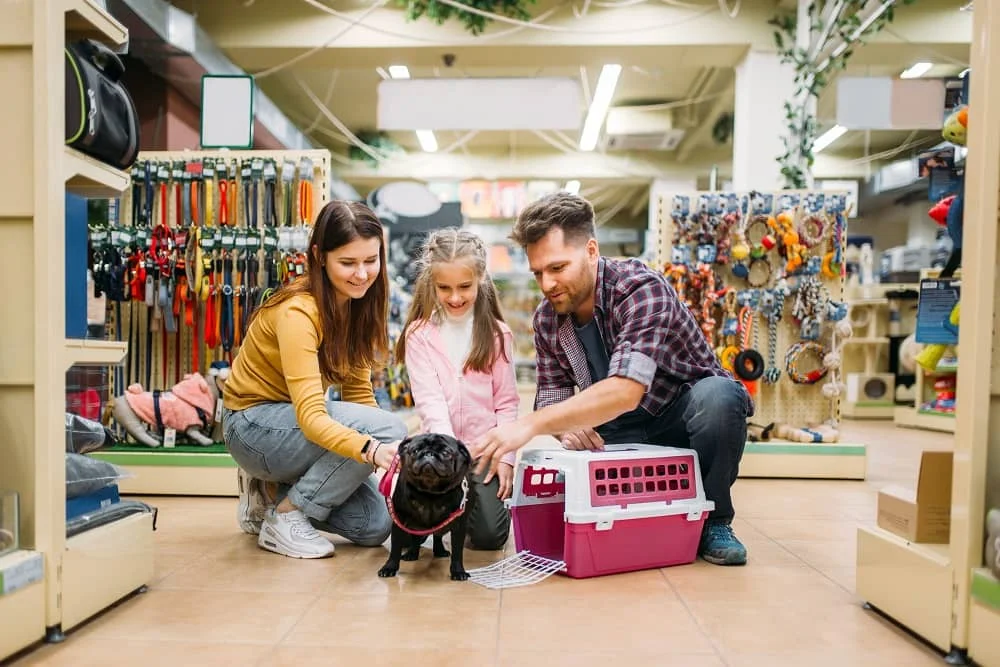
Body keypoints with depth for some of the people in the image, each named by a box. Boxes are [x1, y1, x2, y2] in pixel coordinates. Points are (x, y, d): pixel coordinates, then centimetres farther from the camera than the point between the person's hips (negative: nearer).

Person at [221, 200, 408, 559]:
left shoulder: (357, 305, -4)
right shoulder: (297, 311, -28)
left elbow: (357, 391, -2)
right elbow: (310, 416, -37)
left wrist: (393, 459, -15)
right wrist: (372, 449, -54)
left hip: (296, 419, 7)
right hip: (254, 424, -7)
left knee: (375, 525, -4)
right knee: (388, 428, -28)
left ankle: (272, 492, 13)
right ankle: (285, 516, -11)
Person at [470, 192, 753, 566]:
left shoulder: (640, 289, -26)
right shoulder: (547, 319, -5)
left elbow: (625, 390, -40)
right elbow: (552, 396, -2)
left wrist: (529, 425, -45)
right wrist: (567, 428, -26)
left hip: (688, 412, -4)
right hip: (621, 432, 4)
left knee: (717, 396, -36)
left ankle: (712, 522, -9)